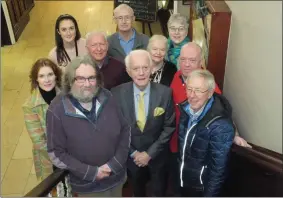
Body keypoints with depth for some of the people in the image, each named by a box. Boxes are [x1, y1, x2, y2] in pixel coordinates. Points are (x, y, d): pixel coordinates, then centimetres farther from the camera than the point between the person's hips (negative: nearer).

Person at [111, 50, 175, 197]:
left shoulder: (165, 93, -19)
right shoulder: (117, 93, -18)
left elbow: (169, 127, -12)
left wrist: (150, 153, -14)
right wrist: (133, 152, -11)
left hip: (157, 155, 0)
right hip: (131, 155, 1)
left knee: (158, 190, 26)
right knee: (137, 190, 29)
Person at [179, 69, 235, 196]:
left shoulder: (221, 125, -30)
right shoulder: (186, 109, -9)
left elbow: (218, 168, -23)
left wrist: (209, 194, -16)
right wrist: (180, 165, 12)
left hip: (202, 187, -6)